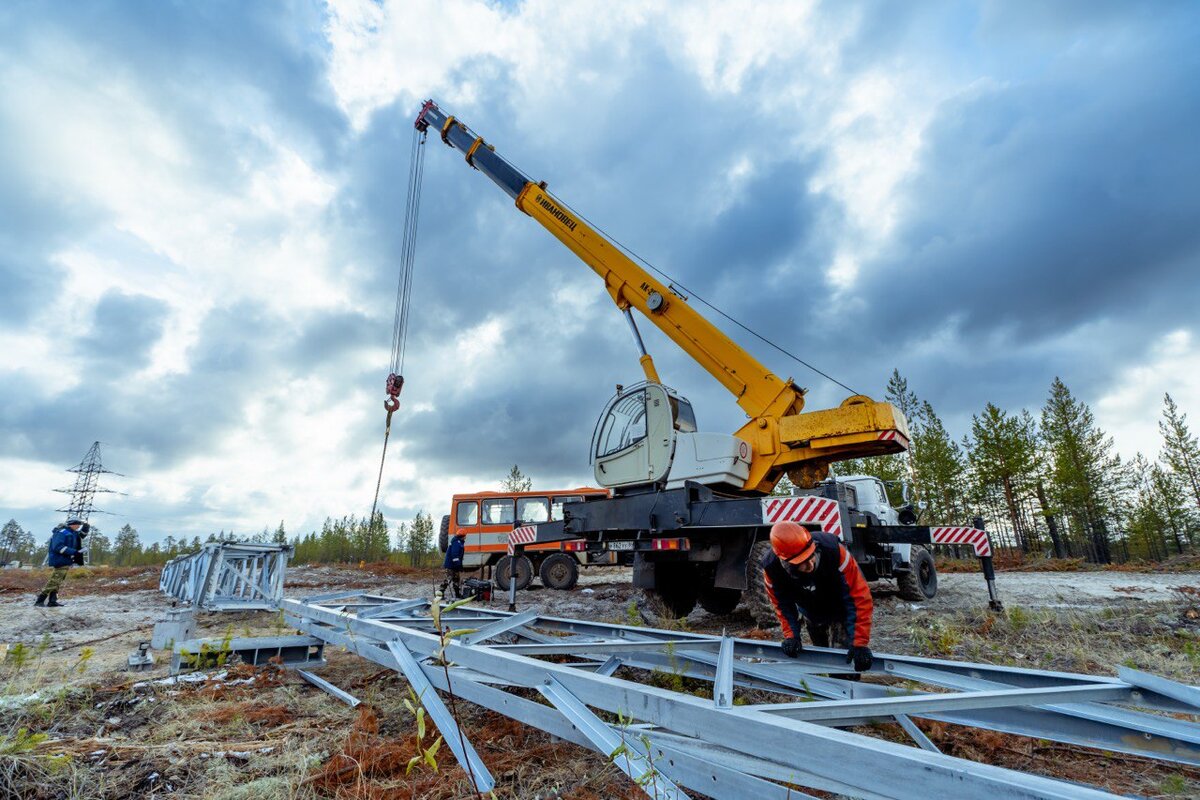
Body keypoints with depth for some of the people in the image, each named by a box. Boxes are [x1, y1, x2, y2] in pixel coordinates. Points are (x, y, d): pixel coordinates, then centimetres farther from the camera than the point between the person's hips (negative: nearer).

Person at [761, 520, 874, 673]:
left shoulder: (834, 551, -43)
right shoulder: (771, 569, -34)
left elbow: (861, 596, -36)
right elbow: (783, 605, -14)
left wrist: (860, 642, -36)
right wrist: (791, 635, -22)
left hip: (840, 610, -2)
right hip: (810, 613, 3)